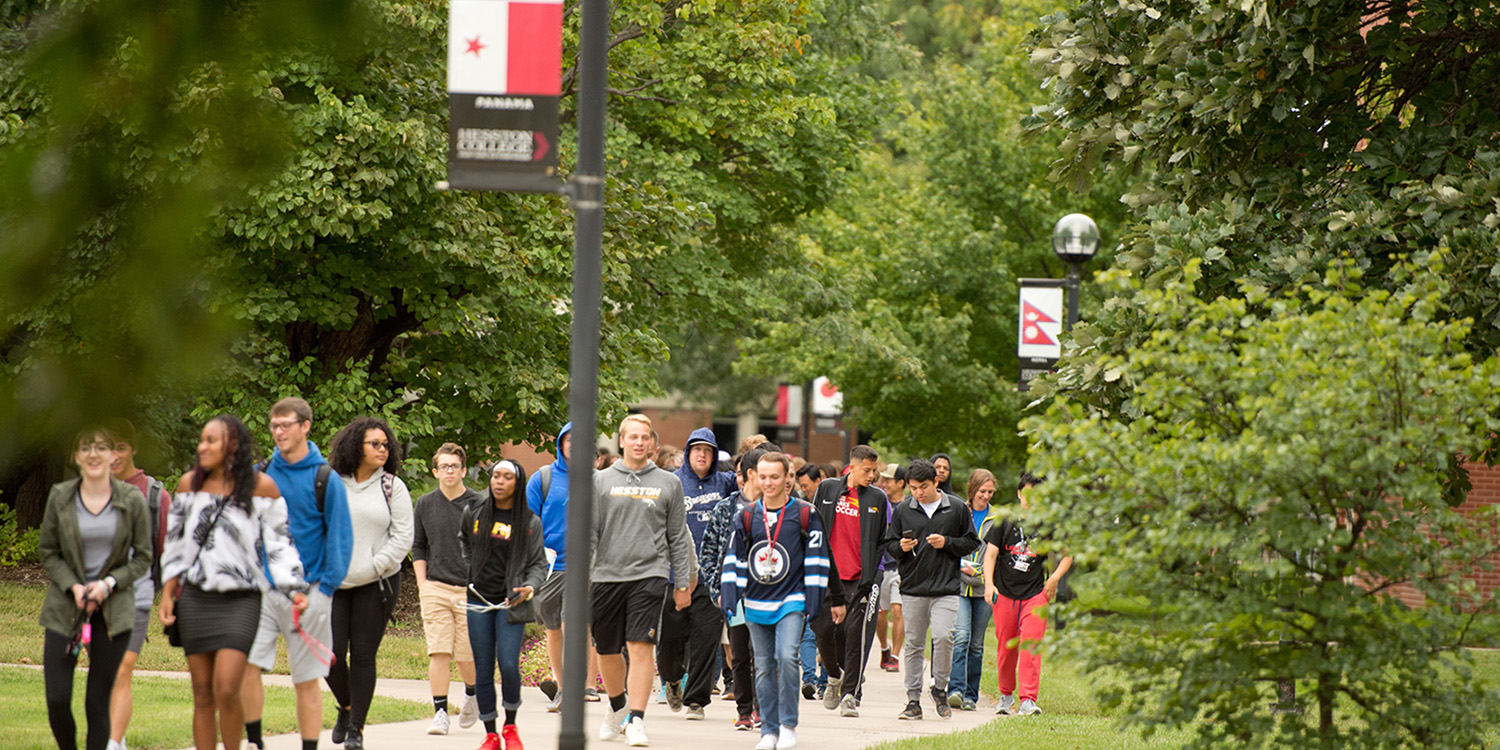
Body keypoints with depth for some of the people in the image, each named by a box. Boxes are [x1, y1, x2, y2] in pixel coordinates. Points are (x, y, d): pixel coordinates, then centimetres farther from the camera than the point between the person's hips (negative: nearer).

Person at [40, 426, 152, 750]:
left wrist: (109, 583, -12)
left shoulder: (132, 500, -2)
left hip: (113, 609, 0)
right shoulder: (60, 497, 0)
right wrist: (73, 587, -10)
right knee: (57, 699, -8)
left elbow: (143, 557, 4)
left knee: (98, 703, -1)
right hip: (64, 608, 0)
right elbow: (48, 552, 6)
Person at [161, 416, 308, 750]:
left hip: (241, 600, -3)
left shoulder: (261, 486, -3)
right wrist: (168, 593, 11)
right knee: (202, 694, 4)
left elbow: (279, 544, 1)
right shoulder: (190, 483, 7)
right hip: (195, 598, 4)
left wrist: (295, 592, -8)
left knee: (226, 690, -17)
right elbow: (176, 542, 15)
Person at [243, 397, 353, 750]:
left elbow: (340, 537, -2)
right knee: (246, 665, -11)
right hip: (263, 588, 2)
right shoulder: (261, 475, 7)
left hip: (307, 590, -2)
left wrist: (326, 588, -9)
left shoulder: (325, 479, -2)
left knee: (307, 680, 3)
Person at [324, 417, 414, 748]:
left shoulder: (392, 487, 3)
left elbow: (403, 537, 0)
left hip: (377, 584, -1)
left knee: (363, 656, -2)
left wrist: (372, 567, -9)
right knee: (332, 654, -4)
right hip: (333, 583, 1)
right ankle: (346, 706, 24)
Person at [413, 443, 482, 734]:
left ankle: (472, 696, 28)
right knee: (439, 652, -8)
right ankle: (440, 712, -4)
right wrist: (422, 585, 6)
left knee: (467, 656, -1)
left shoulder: (478, 505, 0)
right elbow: (418, 547, 16)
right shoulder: (425, 505, 9)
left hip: (471, 590, -2)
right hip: (435, 588, 2)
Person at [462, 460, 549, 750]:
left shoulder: (529, 521, 1)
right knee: (483, 670, 1)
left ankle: (511, 726, 7)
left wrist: (530, 587, -14)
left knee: (509, 665, -14)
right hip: (478, 600, 2)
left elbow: (538, 563, 3)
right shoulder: (473, 514, 8)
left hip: (511, 603, -2)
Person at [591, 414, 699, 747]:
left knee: (640, 647, -13)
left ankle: (636, 720, -14)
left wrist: (684, 583, 7)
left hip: (649, 575, -1)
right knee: (608, 652, 10)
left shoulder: (668, 484, 7)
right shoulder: (601, 482, 6)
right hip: (607, 575, 2)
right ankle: (617, 706, 35)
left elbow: (678, 537, 10)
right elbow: (589, 532, 5)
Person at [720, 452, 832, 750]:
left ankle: (788, 725, -7)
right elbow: (734, 559, 8)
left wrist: (813, 600, -4)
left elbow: (816, 559, 1)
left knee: (787, 656, -19)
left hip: (792, 602, -3)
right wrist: (730, 598, 0)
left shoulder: (805, 516, -1)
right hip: (757, 603, 3)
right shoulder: (746, 517, 6)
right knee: (764, 667, 5)